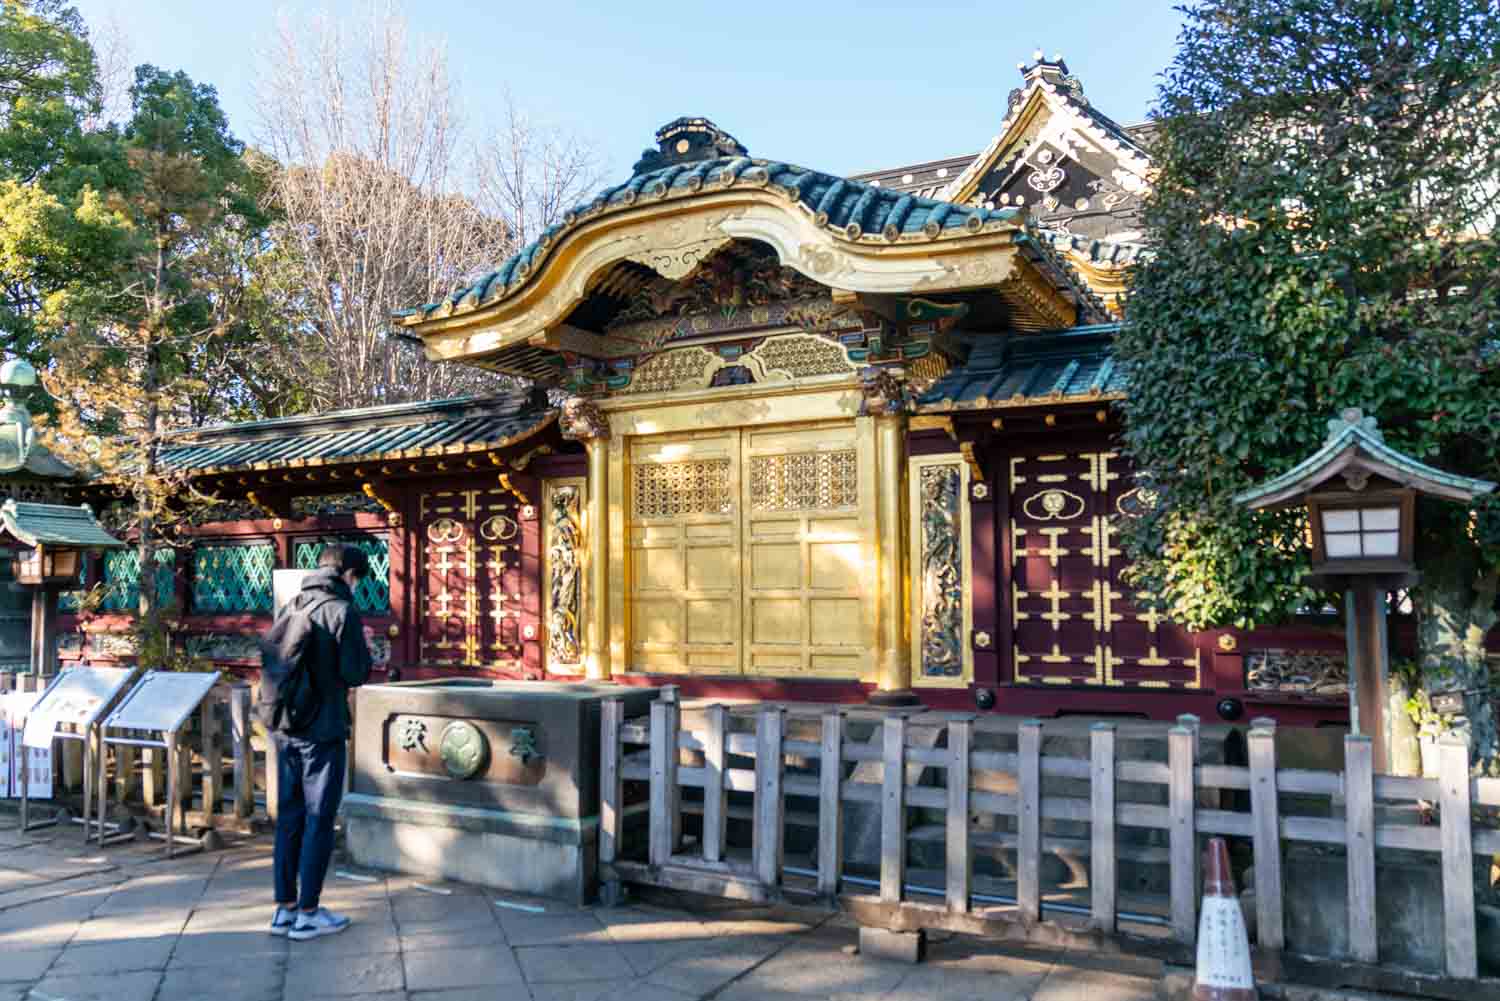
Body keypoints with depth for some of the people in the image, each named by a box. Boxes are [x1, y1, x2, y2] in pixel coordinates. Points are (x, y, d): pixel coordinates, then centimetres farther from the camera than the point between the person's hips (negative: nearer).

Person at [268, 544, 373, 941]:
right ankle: (308, 913, 7)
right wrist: (364, 648, 4)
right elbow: (355, 673, -14)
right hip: (323, 730, -6)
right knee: (319, 820, 2)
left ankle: (284, 907, 19)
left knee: (289, 817, 13)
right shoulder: (343, 611, -11)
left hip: (286, 729, 7)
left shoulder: (290, 607, 9)